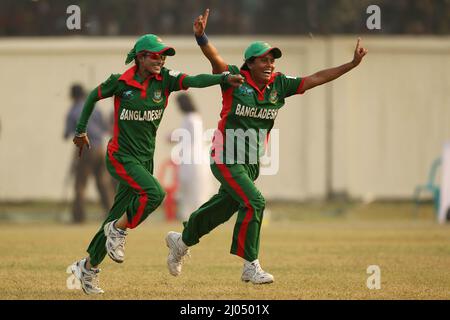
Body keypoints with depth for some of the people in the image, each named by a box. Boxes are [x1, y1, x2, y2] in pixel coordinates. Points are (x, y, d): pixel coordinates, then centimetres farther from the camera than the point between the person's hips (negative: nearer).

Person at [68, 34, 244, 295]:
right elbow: (93, 97, 7)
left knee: (118, 217, 9)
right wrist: (81, 131, 13)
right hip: (121, 156, -4)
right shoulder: (121, 82, -9)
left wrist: (224, 78, -36)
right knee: (154, 193, -27)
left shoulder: (165, 80, -3)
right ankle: (118, 231, -6)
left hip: (145, 159, 4)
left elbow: (193, 81, -20)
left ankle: (88, 267, 23)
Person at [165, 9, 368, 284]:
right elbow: (215, 58, -29)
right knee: (254, 202, -19)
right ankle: (251, 266, -10)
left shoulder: (279, 85, 0)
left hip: (252, 163, 6)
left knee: (223, 208, 17)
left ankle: (182, 241, 41)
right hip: (226, 160, -6)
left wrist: (352, 65, -4)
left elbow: (316, 79, 1)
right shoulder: (234, 79, -13)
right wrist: (201, 36, -49)